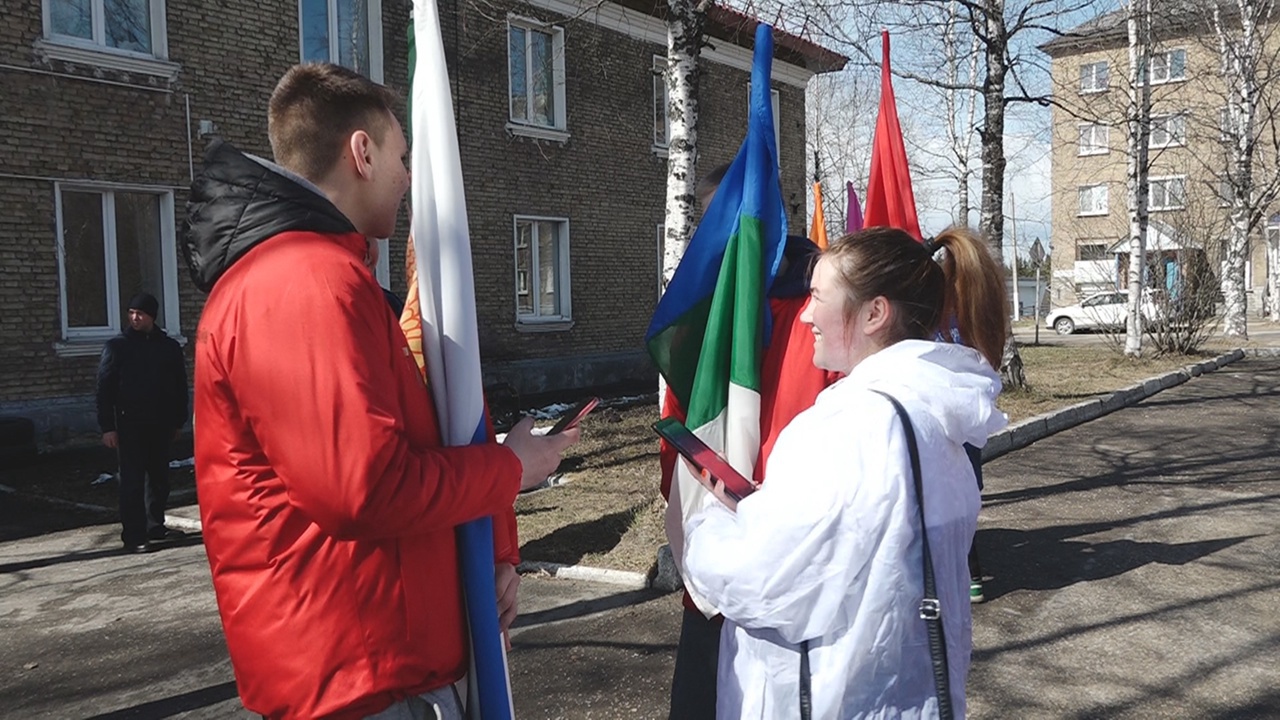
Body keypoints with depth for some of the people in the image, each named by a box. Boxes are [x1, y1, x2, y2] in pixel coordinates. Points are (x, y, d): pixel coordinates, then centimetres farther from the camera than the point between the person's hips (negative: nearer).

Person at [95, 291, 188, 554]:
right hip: (130, 424, -4)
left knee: (159, 477, 11)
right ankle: (133, 535, -1)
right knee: (132, 480, -4)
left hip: (161, 424, 4)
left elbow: (180, 386, 14)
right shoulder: (117, 346, -1)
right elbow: (104, 389, -3)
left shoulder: (169, 347, 8)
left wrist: (178, 421, 12)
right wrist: (108, 427, -9)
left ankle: (155, 526, 24)